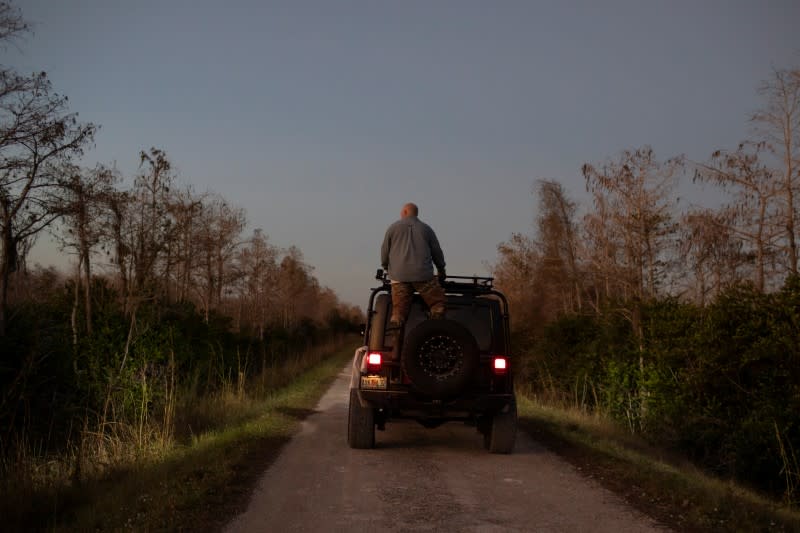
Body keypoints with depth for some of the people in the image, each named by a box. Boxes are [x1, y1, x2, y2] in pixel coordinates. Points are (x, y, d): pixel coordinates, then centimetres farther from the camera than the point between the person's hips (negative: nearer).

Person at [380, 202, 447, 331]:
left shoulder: (393, 228, 11)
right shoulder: (426, 229, 13)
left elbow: (384, 252, 12)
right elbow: (437, 252, 17)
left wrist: (386, 268, 29)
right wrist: (441, 270, 31)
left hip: (399, 276, 1)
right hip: (423, 276, -1)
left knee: (399, 310, -1)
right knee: (438, 305, 6)